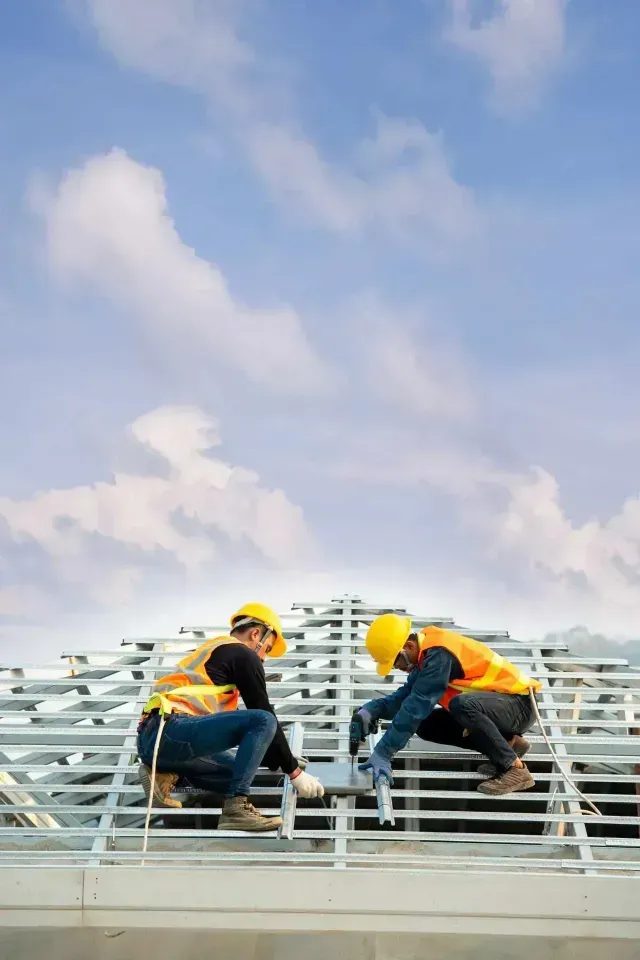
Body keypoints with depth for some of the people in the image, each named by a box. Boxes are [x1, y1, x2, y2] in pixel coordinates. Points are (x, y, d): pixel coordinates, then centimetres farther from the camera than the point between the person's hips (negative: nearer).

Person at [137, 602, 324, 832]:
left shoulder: (211, 650, 31)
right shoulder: (243, 654, 4)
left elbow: (230, 723, 35)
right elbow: (265, 716, 2)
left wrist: (278, 761, 36)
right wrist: (294, 770, 10)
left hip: (149, 739, 10)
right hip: (172, 730, -10)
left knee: (237, 770, 16)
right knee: (263, 721, -14)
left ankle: (165, 774, 8)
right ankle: (235, 808, -21)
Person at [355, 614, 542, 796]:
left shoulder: (439, 654, -26)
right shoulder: (426, 652, 3)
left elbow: (417, 704, -30)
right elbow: (405, 696, 6)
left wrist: (383, 752, -28)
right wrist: (371, 711, -13)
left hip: (518, 704, -10)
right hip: (496, 704, 10)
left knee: (461, 705, -36)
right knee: (427, 726, 5)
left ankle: (514, 768, -20)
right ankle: (507, 743, 6)